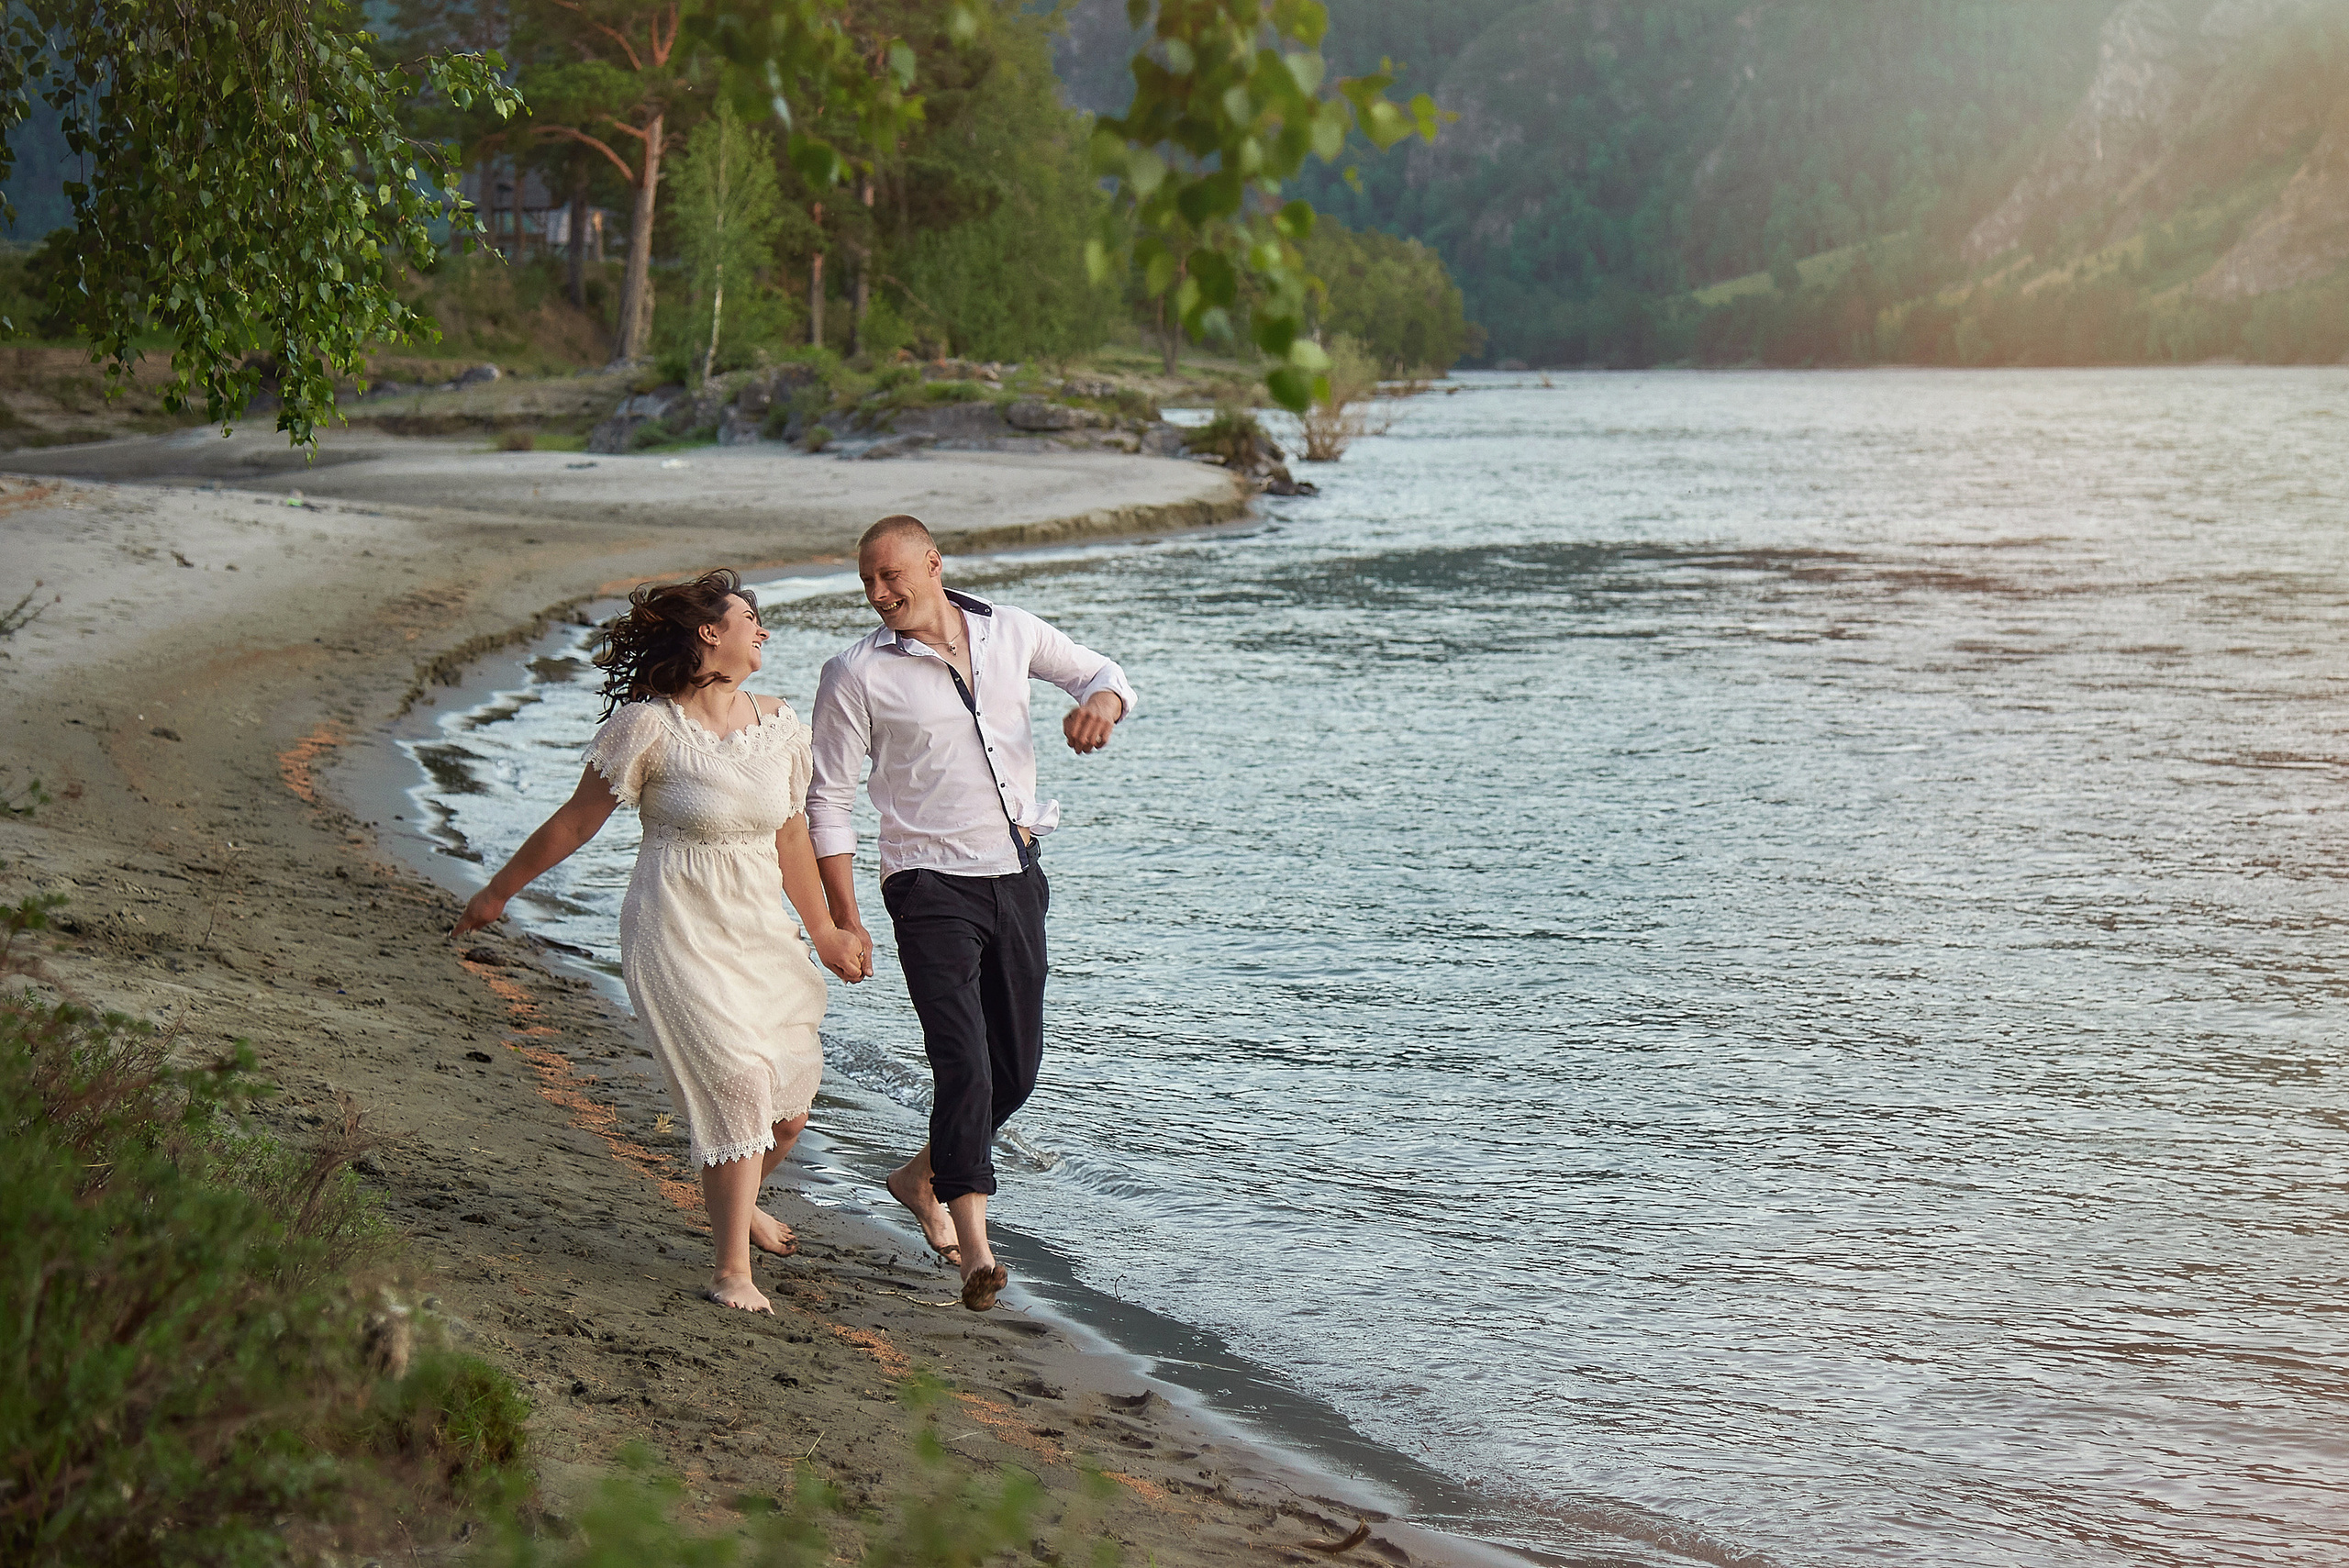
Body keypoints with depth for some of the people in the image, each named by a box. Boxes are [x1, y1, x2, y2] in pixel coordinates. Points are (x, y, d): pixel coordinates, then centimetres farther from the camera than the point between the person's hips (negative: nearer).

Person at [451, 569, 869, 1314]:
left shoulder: (780, 726, 6)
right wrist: (498, 892, 7)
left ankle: (734, 1200, 40)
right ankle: (731, 1270, -3)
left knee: (791, 1104, 7)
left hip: (759, 932, 6)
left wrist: (824, 932, 25)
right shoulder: (649, 727, -11)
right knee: (739, 1085, -14)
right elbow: (575, 822, -1)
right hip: (678, 935, -6)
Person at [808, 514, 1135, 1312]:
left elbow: (1101, 672, 16)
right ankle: (976, 1249, -16)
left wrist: (1100, 702, -10)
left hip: (1016, 876, 5)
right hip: (930, 886, -5)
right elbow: (828, 803, -3)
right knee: (964, 1062, -17)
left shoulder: (1009, 632, 5)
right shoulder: (856, 676, -6)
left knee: (1016, 1065, 11)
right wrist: (844, 923, -9)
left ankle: (923, 1178, 34)